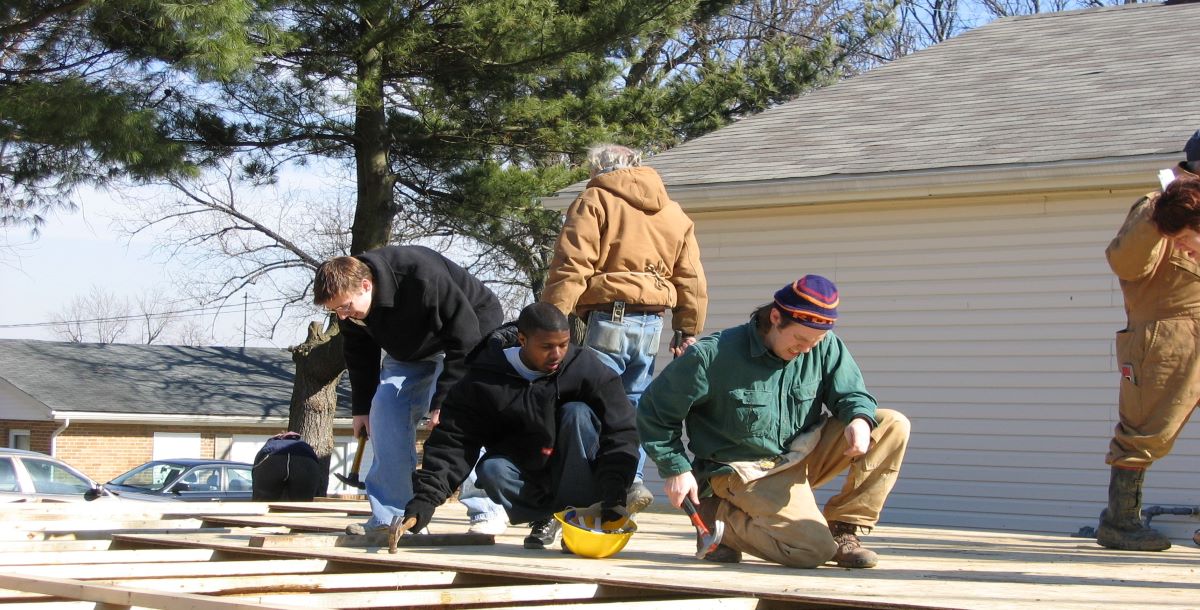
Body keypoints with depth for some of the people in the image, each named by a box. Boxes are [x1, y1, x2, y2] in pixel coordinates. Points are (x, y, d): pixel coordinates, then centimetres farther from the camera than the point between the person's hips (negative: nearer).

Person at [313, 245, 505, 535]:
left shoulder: (425, 279, -41)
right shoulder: (349, 296, -18)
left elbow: (464, 339, -34)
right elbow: (359, 354, 1)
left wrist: (443, 401, -33)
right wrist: (361, 406, 3)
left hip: (471, 334, -6)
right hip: (409, 351, 7)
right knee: (385, 409, -9)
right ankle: (390, 516, -5)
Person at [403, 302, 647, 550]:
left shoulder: (586, 369, -15)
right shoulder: (484, 380, -14)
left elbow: (620, 433, -17)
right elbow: (453, 441, -16)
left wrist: (614, 496, -29)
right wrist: (425, 497, -29)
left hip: (572, 480, 0)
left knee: (577, 413, -25)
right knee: (491, 470, -31)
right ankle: (546, 518, -7)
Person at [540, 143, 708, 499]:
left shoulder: (595, 200, 1)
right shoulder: (674, 213, 19)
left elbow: (571, 266, -9)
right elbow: (690, 277, 18)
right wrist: (688, 329, 21)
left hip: (608, 317, -6)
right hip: (652, 323, 6)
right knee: (634, 403, 14)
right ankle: (632, 479, 10)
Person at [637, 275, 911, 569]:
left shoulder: (825, 346, -7)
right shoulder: (714, 356, -19)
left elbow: (850, 392, 0)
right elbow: (655, 410, -9)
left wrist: (860, 419, -24)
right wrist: (676, 469, -12)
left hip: (805, 453, 6)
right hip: (748, 472, -6)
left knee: (893, 426, -9)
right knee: (814, 550, -25)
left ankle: (843, 529, -3)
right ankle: (719, 519, 0)